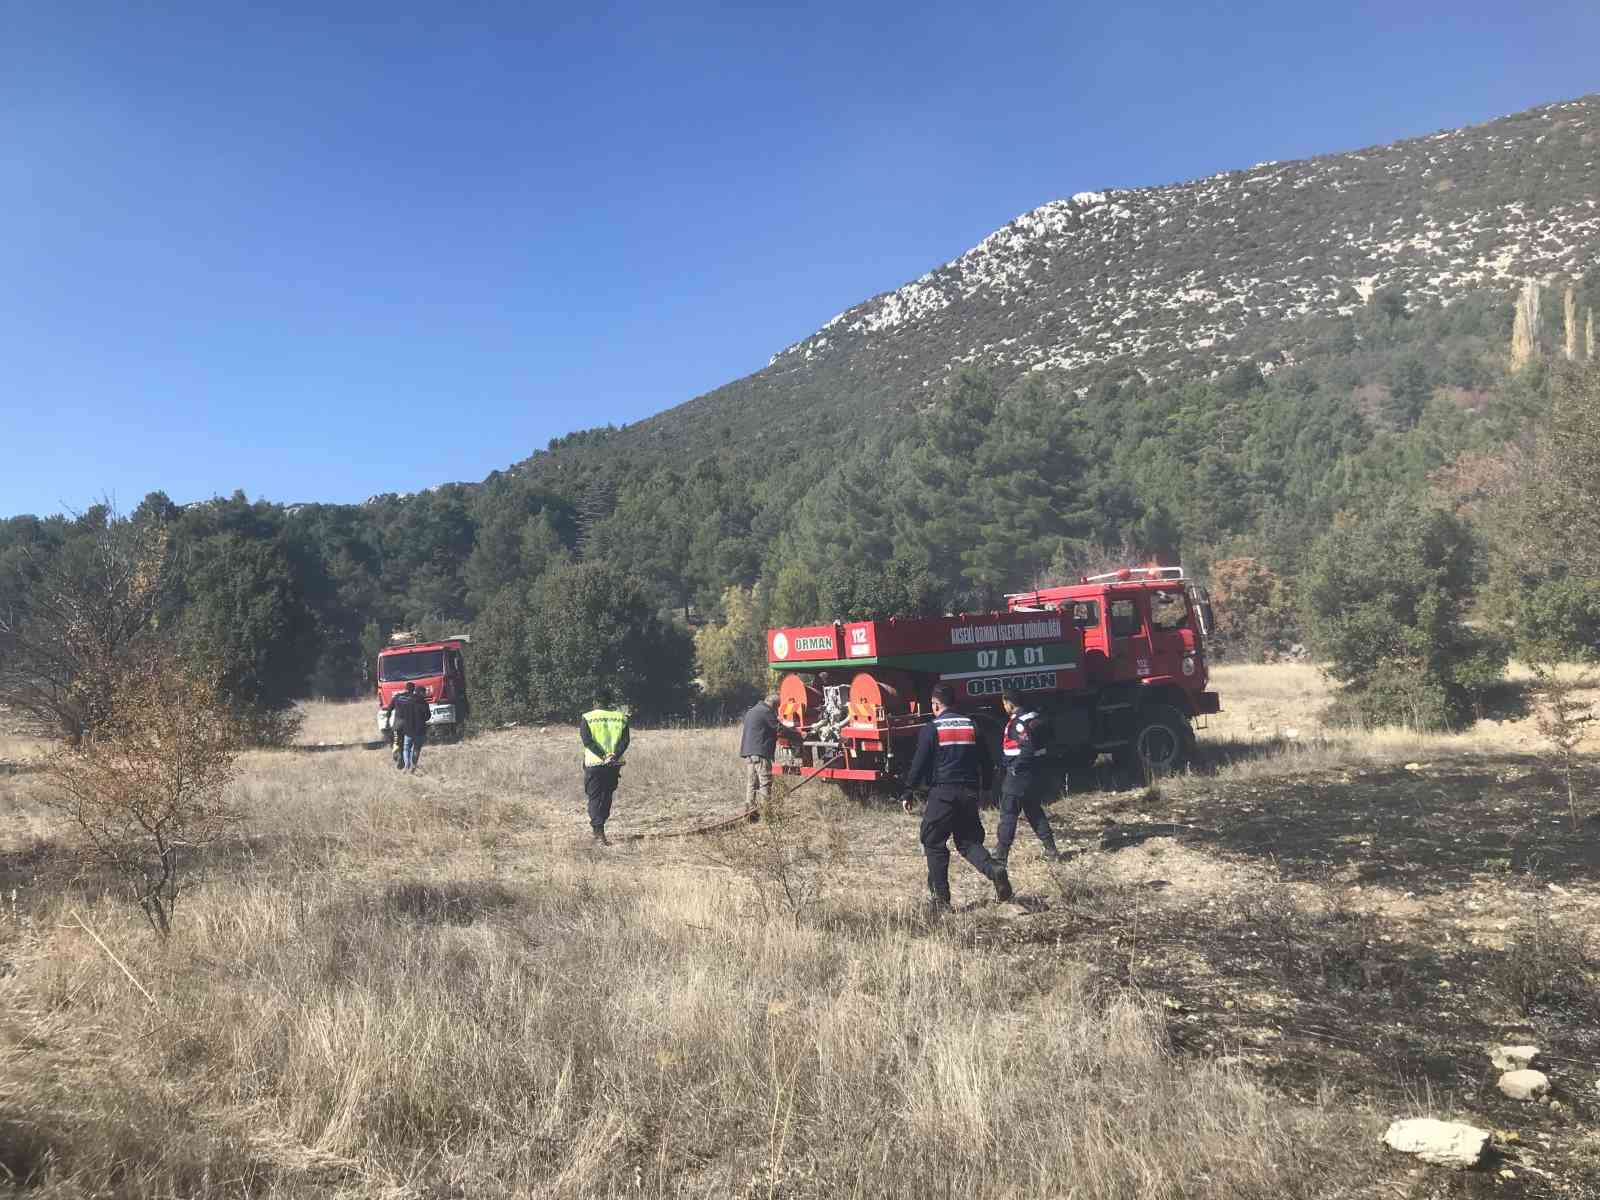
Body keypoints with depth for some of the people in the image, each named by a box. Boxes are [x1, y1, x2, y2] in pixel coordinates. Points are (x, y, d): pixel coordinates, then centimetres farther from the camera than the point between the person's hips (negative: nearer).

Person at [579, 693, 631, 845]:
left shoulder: (586, 718, -3)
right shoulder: (621, 717, 3)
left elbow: (587, 741, -12)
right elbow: (625, 740, -6)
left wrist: (603, 756, -14)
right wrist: (615, 755, -13)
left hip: (594, 764, -2)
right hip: (614, 765, 3)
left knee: (594, 798, 4)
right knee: (607, 797, 17)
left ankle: (599, 834, -5)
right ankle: (596, 829, 28)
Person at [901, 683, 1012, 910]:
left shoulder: (932, 728, -5)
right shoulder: (971, 726, 10)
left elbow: (919, 763, -7)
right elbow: (987, 763, 12)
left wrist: (907, 793, 1)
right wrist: (983, 788, 23)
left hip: (942, 792, -5)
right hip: (969, 793, 5)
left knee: (934, 843, 8)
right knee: (968, 841, 15)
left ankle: (941, 898, 8)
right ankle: (994, 869, -13)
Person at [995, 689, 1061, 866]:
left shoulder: (1017, 723, -19)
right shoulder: (1035, 716, 7)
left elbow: (1027, 748, -27)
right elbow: (1046, 738, 16)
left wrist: (1014, 767, -16)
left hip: (1020, 776, -9)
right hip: (1038, 774, 9)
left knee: (1008, 814, -1)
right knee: (1034, 811, 20)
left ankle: (1000, 856, 1)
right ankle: (1051, 850, 20)